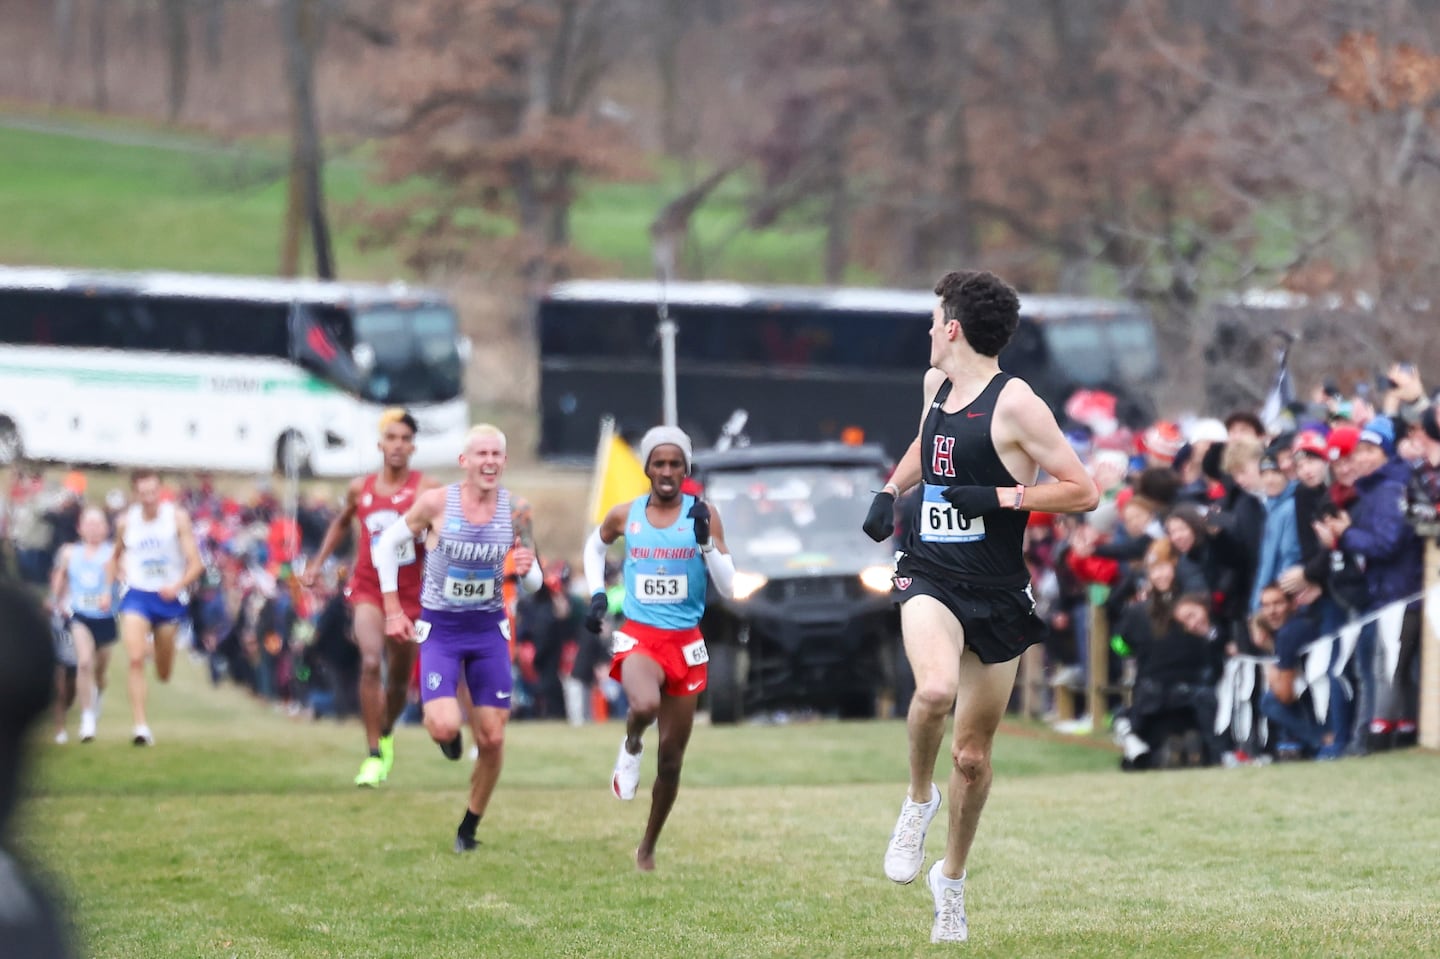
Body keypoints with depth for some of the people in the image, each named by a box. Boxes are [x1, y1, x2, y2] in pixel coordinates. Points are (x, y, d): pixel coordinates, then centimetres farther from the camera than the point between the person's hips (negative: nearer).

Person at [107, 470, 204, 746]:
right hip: (136, 595, 0)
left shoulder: (177, 517, -9)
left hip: (168, 597, 0)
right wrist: (107, 589, 7)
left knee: (164, 674, 11)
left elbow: (196, 563, -10)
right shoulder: (126, 522, -1)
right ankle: (141, 727, -21)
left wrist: (178, 586, -26)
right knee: (135, 660, -20)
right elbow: (116, 557, 18)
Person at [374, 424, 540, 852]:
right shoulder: (436, 503, -14)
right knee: (444, 728, -20)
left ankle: (469, 828, 21)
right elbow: (388, 544, 0)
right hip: (440, 628, -3)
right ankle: (447, 724, 20)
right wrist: (393, 609, -4)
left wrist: (528, 570, -22)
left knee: (492, 739, 0)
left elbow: (534, 584, 2)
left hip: (489, 628, 3)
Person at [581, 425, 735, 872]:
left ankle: (648, 848, 26)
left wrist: (706, 542, -20)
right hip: (638, 635, -1)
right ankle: (631, 745, 1)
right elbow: (595, 546, 23)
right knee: (645, 705, -36)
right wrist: (597, 593, 10)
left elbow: (729, 587, -6)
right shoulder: (625, 515, 0)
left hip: (685, 642, 1)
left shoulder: (701, 516, -3)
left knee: (672, 757, 7)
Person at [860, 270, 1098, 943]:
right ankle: (919, 797, -3)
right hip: (931, 578, 3)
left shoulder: (1014, 403, -12)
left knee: (972, 756, 7)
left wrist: (999, 497, -20)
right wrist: (891, 490, 19)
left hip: (997, 596, -3)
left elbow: (1083, 492, -14)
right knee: (935, 689, -30)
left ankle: (952, 879, 29)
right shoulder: (936, 384, 8)